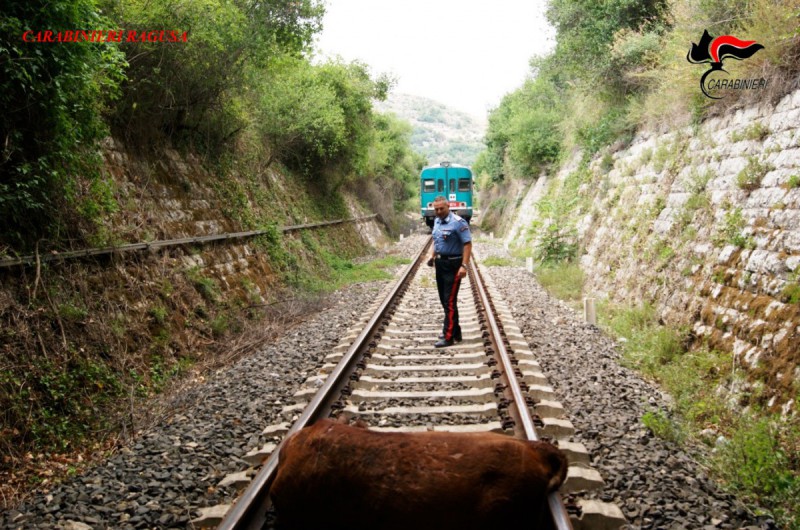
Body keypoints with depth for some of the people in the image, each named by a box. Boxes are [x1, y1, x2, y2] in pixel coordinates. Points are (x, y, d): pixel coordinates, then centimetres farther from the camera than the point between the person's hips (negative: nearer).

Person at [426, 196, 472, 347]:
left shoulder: (458, 222, -13)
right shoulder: (436, 221, 11)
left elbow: (467, 244, -17)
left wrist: (464, 265, -24)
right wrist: (432, 256, 11)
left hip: (453, 265, -8)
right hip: (440, 264, 8)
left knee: (450, 301, -8)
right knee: (444, 300, 13)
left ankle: (448, 337, -4)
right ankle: (455, 332, 25)